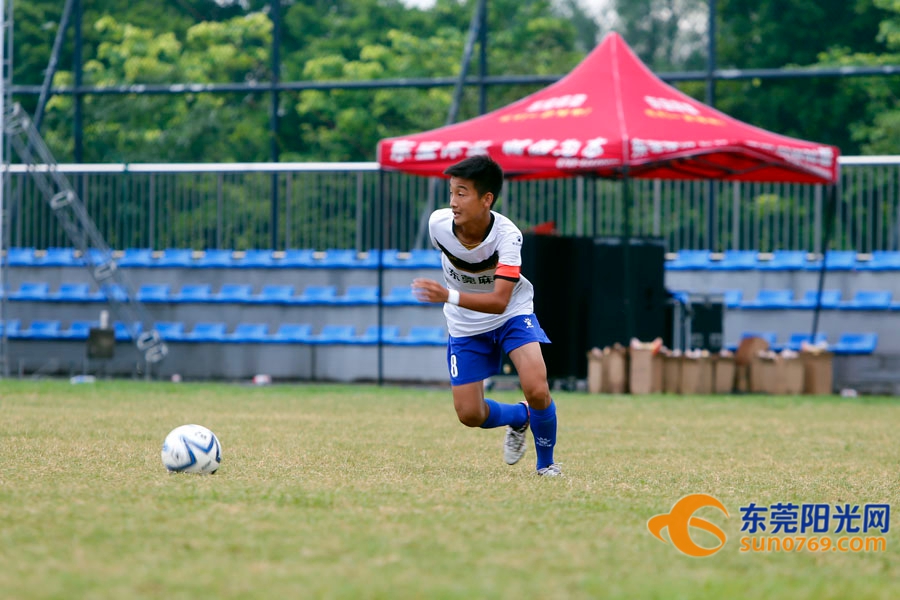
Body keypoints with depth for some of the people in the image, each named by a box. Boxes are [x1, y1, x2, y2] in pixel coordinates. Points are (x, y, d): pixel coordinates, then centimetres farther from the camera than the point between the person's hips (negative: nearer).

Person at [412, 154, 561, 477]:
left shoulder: (507, 235, -32)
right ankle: (519, 417, 32)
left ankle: (545, 462, 4)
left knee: (537, 391, -24)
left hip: (511, 314, -3)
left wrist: (449, 296, -54)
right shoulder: (438, 223, -21)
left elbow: (499, 301, -40)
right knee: (470, 415, -3)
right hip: (465, 326, 4)